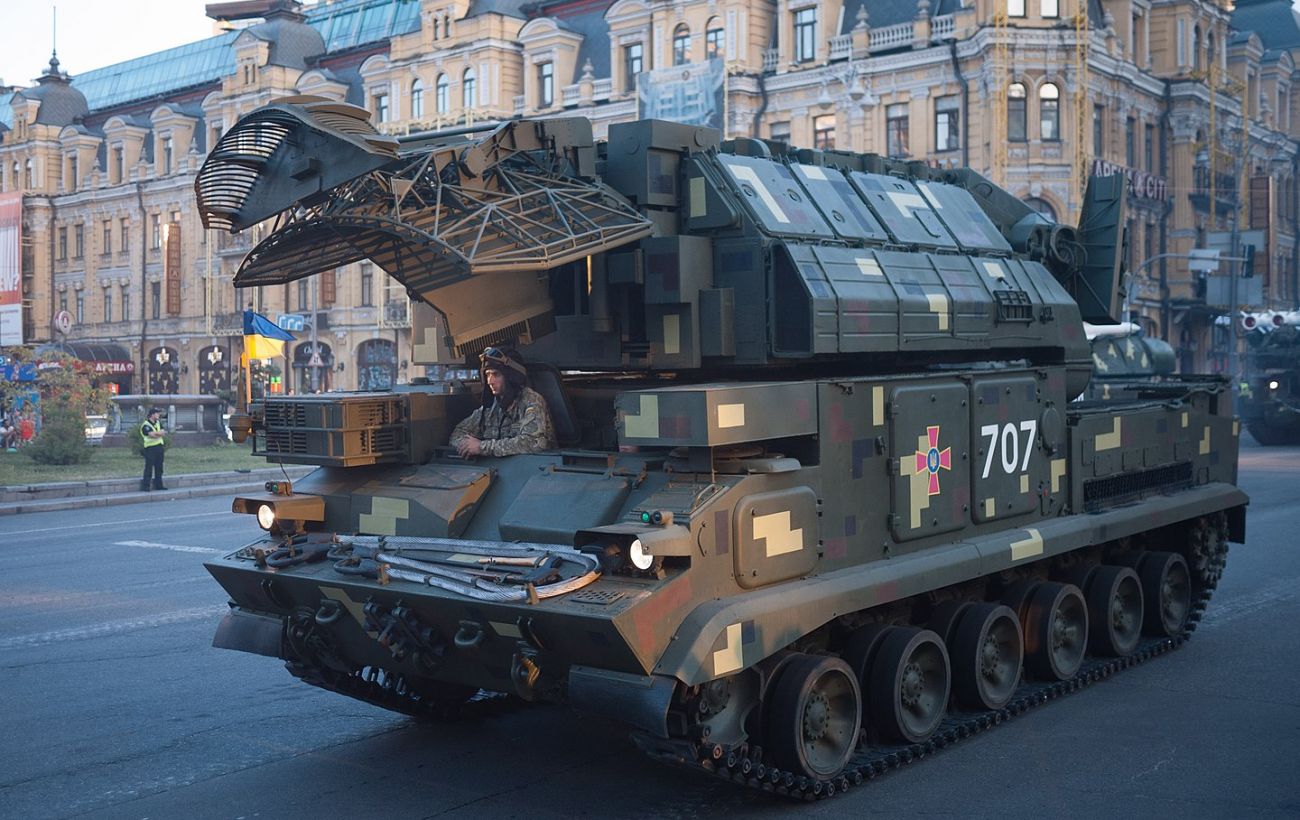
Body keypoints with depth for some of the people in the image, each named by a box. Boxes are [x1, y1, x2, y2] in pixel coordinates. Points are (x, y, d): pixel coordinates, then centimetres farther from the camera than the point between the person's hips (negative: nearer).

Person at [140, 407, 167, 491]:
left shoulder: (158, 422, 13)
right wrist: (159, 433, -8)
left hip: (159, 447, 7)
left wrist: (155, 433, -14)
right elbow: (152, 434, -22)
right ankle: (145, 486, -6)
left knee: (159, 468, 12)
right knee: (149, 467, -8)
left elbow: (163, 433, 1)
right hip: (150, 448, -7)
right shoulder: (145, 425, -10)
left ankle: (158, 485, 19)